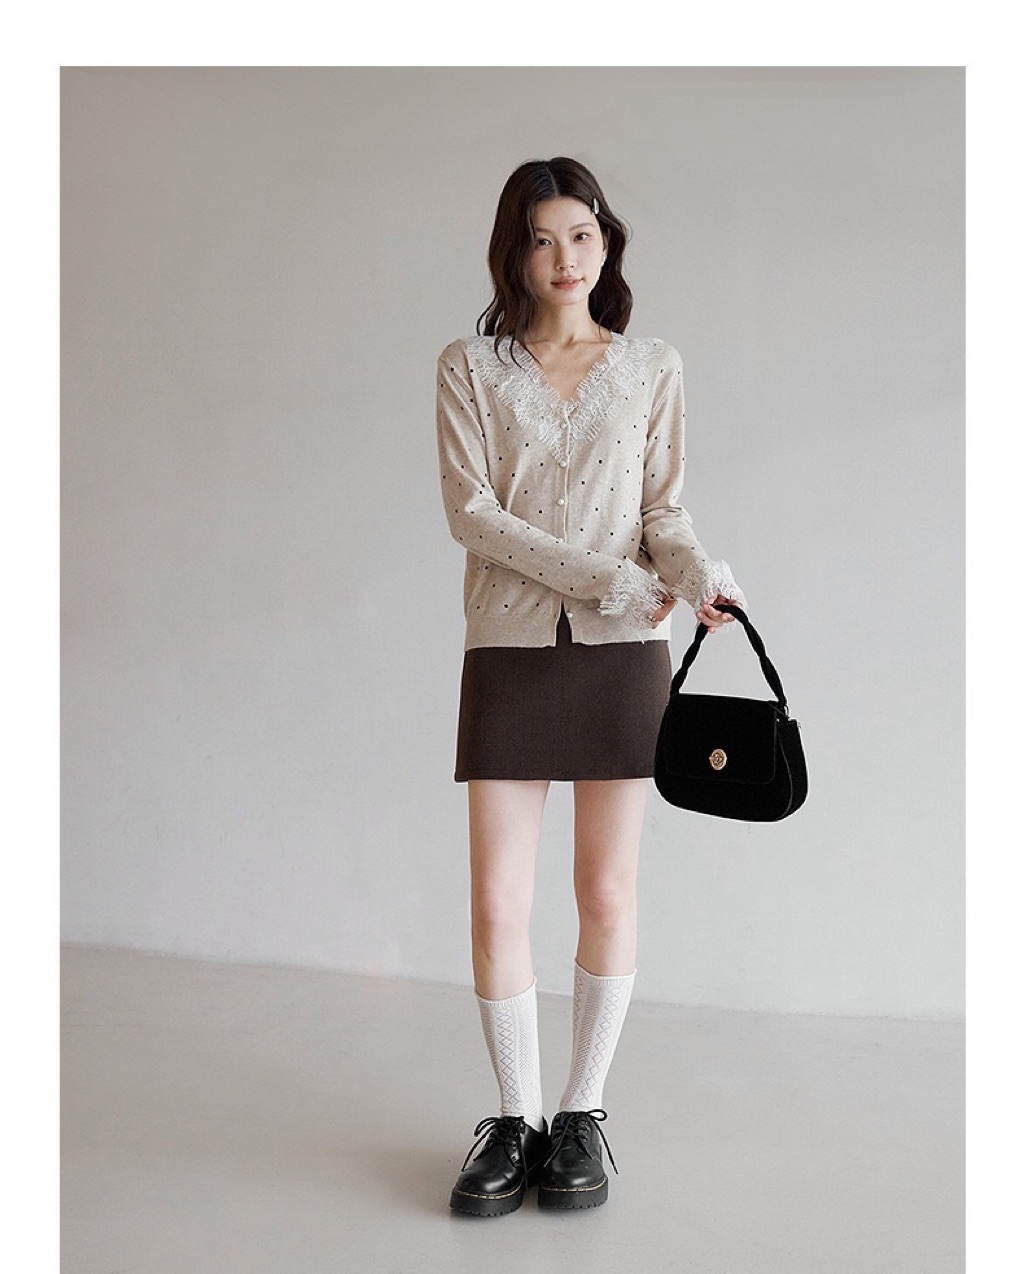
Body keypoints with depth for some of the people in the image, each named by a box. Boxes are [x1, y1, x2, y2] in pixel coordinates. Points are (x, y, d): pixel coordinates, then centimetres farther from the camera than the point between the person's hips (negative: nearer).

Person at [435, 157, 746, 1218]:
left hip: (623, 652, 1)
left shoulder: (652, 368, 9)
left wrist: (697, 573, -16)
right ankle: (515, 1116, 17)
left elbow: (662, 506, 7)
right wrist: (606, 576, -14)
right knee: (497, 905, -2)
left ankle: (584, 1111, 21)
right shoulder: (469, 368, 5)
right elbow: (470, 511, -5)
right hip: (509, 649, 0)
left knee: (607, 895, 4)